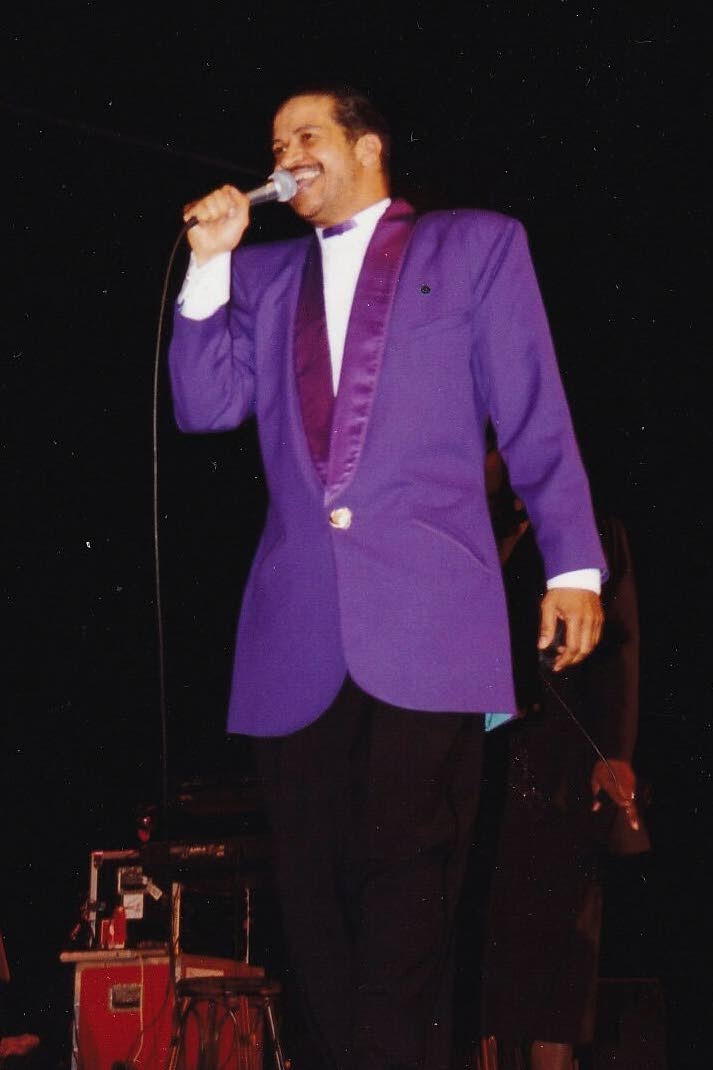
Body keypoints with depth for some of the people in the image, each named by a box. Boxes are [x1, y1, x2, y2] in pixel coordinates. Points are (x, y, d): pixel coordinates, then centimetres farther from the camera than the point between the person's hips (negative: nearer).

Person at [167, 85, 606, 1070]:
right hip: (297, 636, 4)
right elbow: (206, 405, 10)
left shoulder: (476, 246, 12)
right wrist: (211, 262, 5)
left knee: (404, 898, -9)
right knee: (317, 903, 3)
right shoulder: (262, 274, 22)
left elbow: (536, 418, 7)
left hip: (427, 619, -4)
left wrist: (574, 563, 0)